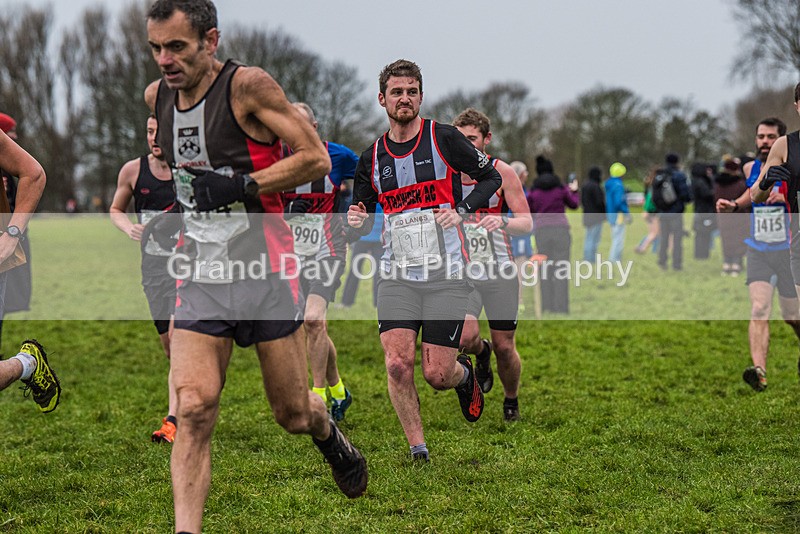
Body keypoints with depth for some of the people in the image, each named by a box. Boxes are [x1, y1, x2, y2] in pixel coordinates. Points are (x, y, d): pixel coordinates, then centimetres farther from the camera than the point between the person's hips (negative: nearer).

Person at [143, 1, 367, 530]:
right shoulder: (157, 97, 6)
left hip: (264, 269, -4)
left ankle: (330, 435, 44)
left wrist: (242, 186, -20)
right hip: (201, 276, 4)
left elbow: (317, 159, -12)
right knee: (194, 409, -13)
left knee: (293, 415, 8)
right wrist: (180, 212, 10)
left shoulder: (248, 85, -13)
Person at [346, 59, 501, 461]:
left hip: (446, 274, -2)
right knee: (397, 363, -14)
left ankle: (464, 374, 33)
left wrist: (461, 210, -8)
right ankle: (418, 450, 2)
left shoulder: (444, 138, -1)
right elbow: (363, 217, 17)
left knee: (437, 374, -5)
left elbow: (492, 177, 8)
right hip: (396, 274, 3)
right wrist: (357, 222, -7)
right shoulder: (372, 158, 8)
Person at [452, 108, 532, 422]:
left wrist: (502, 221, -27)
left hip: (500, 271, -1)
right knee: (465, 338, -21)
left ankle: (511, 401, 31)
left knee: (504, 347, 2)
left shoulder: (502, 172, -5)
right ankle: (481, 353, 18)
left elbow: (527, 223, -7)